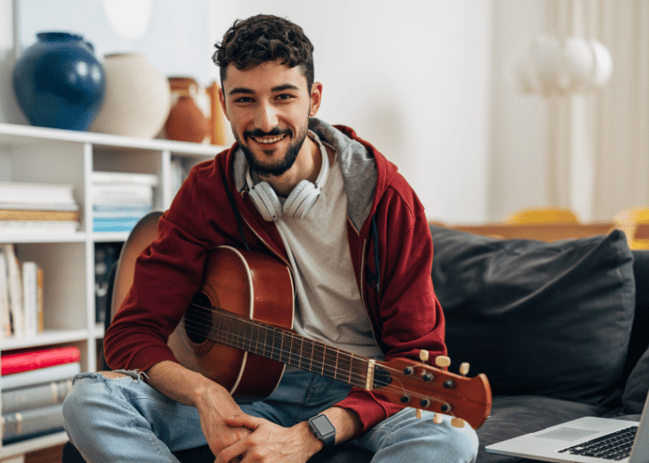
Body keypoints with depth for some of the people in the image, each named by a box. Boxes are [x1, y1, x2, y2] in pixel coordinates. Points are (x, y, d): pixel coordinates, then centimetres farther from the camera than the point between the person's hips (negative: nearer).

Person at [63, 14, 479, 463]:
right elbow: (133, 332, -4)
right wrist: (205, 393, -26)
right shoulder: (207, 191, -2)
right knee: (90, 399, -22)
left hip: (358, 393, -2)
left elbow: (416, 355, -13)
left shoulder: (384, 195, -10)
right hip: (247, 386, 2)